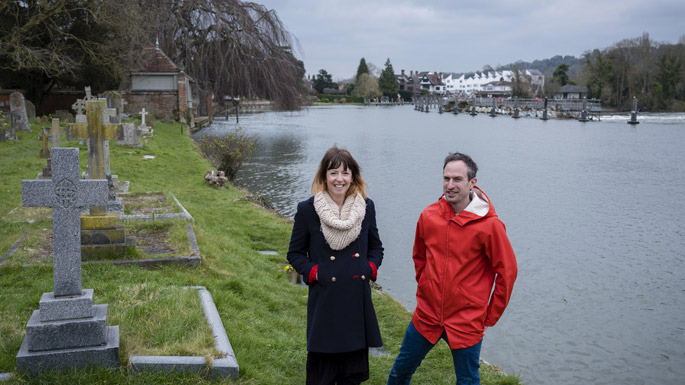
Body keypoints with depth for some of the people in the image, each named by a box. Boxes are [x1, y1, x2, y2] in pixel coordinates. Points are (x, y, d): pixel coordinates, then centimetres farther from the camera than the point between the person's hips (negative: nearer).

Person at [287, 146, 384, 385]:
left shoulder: (366, 207, 3)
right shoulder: (307, 210, -5)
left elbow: (376, 247, 16)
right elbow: (295, 253, 4)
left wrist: (370, 269, -1)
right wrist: (313, 273, -10)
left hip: (358, 300, 3)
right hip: (324, 300, -3)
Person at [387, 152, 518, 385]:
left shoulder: (489, 225, -17)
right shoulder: (428, 216, -4)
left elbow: (507, 272, -10)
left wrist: (490, 317, -5)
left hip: (466, 323, -4)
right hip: (426, 315, 4)